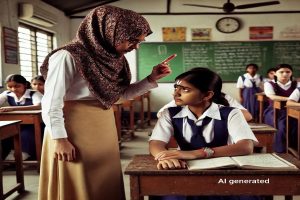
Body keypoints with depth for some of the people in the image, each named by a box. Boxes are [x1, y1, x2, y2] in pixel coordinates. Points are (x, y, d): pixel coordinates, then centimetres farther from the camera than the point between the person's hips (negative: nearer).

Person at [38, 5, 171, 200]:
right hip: (74, 132, -7)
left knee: (105, 182, 17)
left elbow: (125, 93, 12)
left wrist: (152, 79, 0)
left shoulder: (114, 58, 6)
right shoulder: (68, 57, -18)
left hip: (105, 131, 7)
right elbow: (51, 103, -17)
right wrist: (59, 139, -15)